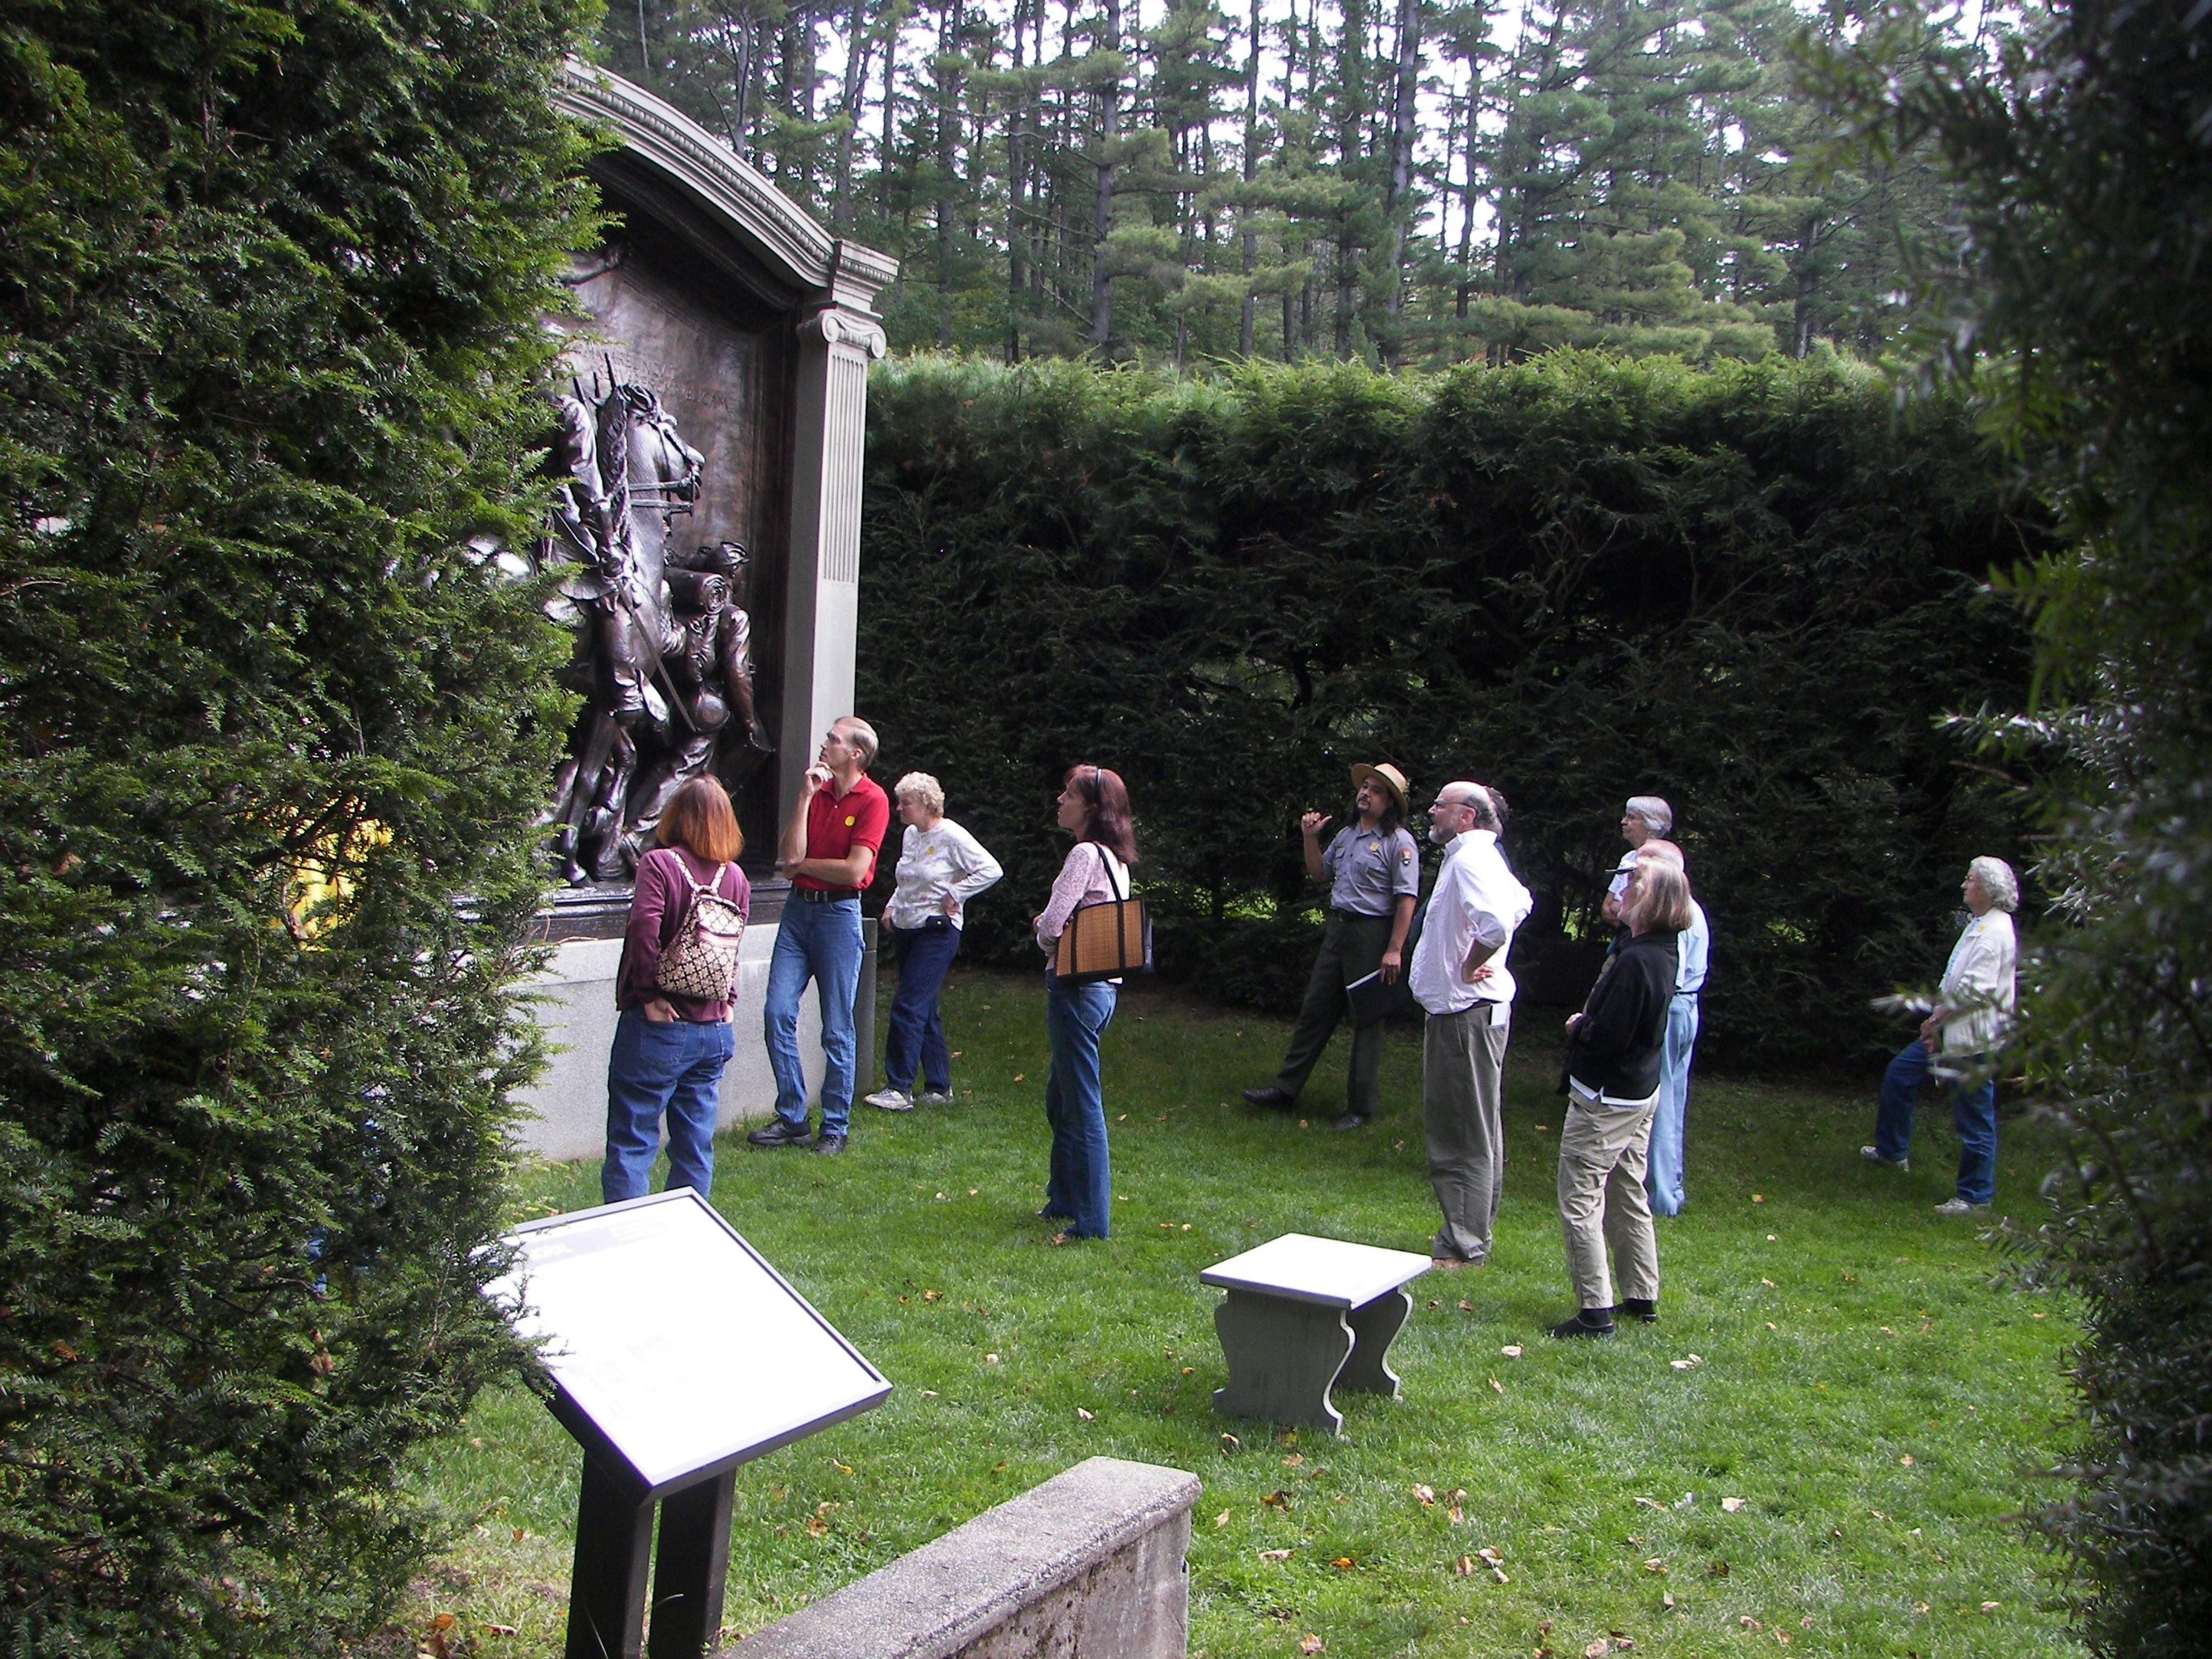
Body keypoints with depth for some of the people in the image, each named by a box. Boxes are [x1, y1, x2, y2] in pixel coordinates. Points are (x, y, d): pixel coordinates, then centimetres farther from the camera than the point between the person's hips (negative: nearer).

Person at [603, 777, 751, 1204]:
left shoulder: (659, 864, -10)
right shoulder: (736, 877, 5)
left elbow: (644, 928, -22)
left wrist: (650, 995, -13)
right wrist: (726, 1001, 10)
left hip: (658, 1027, -5)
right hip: (715, 1029, 5)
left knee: (632, 1144, 1)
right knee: (696, 1147, 13)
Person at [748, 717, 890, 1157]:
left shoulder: (873, 800, -8)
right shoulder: (816, 790, 10)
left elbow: (854, 870, -17)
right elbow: (789, 856, -2)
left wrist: (802, 864, -3)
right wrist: (805, 797, -8)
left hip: (839, 914, -6)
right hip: (799, 907, 6)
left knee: (837, 1028, 1)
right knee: (779, 1013, 0)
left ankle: (835, 1128, 11)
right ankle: (791, 1119, 11)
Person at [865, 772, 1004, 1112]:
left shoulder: (951, 836, -12)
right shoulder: (910, 835, 12)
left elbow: (991, 870, -16)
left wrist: (954, 896, -14)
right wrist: (892, 906, 12)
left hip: (936, 932, -9)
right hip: (906, 930, 9)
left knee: (908, 1008, -13)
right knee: (924, 1011, 11)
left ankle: (900, 1089, -10)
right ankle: (939, 1087, 18)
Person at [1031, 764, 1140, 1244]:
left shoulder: (1084, 854, -16)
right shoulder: (1114, 858, 13)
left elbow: (1051, 926, -20)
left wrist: (1045, 935, 2)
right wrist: (1054, 928, 3)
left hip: (1076, 986, -10)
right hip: (1102, 985, 10)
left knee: (1082, 1105, -3)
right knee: (1060, 1101, 21)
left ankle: (1091, 1220, 2)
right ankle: (1064, 1200, 31)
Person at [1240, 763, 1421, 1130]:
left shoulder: (1398, 842, -11)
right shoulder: (1346, 835, 13)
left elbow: (1407, 900, -16)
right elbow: (1320, 874, 25)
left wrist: (1394, 950, -22)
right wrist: (1311, 838, 9)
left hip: (1373, 934, -7)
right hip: (1337, 929, 8)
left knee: (1367, 1020, 1)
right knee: (1315, 1010, 11)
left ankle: (1360, 1108, 10)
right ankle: (1286, 1089, 18)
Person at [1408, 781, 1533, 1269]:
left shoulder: (1469, 860, -18)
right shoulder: (1482, 857, 15)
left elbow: (1496, 922, -35)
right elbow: (1519, 904, 32)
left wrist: (1468, 967, -19)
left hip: (1466, 1013, -11)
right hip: (1470, 1009, 11)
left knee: (1465, 1134, -6)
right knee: (1477, 1131, 16)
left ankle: (1463, 1246, -1)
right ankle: (1474, 1232, 26)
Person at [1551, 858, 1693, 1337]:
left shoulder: (1635, 962, -26)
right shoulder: (1664, 953, 4)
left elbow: (1605, 1037, -26)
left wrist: (1577, 1027, -8)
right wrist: (1588, 1025, 2)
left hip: (1605, 1100, -10)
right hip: (1641, 1093, 10)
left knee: (1580, 1203, -3)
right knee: (1628, 1197, 19)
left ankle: (1595, 1311, 0)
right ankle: (1642, 1297, 29)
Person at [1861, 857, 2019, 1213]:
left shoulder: (1995, 933, -19)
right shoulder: (1980, 926, 14)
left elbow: (1976, 989, -25)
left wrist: (1937, 1017, -13)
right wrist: (1938, 1021, 6)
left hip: (1975, 1040, -11)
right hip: (1952, 1032, 11)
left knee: (1975, 1120, -1)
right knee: (1900, 1074, 19)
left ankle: (1975, 1195, 10)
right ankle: (1892, 1150, 34)